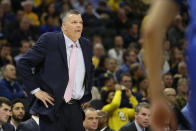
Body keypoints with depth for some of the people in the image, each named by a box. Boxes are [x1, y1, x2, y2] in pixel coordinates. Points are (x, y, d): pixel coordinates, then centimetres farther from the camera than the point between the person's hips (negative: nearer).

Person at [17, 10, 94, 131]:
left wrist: (86, 96, 20)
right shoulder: (49, 40, -6)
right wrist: (35, 90, -9)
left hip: (76, 108, 5)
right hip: (53, 107, -5)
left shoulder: (86, 45, 11)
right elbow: (23, 63, -4)